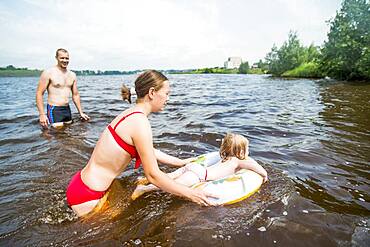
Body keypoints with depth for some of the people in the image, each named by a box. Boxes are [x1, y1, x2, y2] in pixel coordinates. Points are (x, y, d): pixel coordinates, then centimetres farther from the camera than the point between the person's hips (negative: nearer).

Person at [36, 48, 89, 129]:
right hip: (54, 110, -6)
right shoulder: (48, 73, -6)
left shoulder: (72, 75, 11)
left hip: (67, 110, 6)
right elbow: (39, 93, -8)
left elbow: (75, 95, 16)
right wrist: (42, 114, -17)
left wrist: (81, 112, 12)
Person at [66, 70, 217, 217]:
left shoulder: (130, 114, 4)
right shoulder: (140, 122, -26)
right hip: (86, 196, -9)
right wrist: (190, 194, -13)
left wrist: (181, 162, 21)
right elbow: (153, 175, -23)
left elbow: (151, 153, 16)